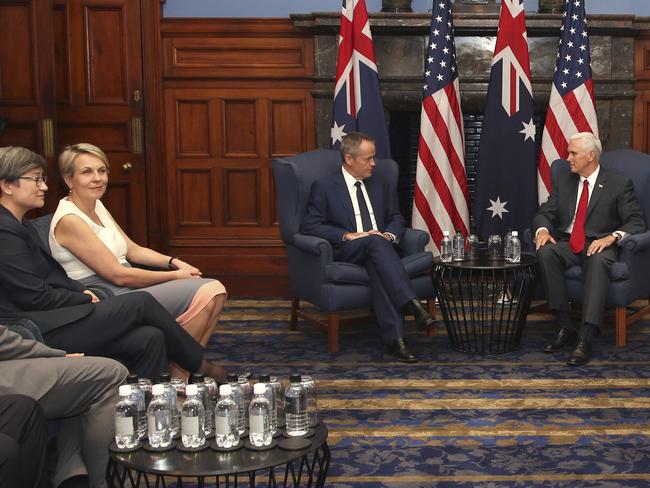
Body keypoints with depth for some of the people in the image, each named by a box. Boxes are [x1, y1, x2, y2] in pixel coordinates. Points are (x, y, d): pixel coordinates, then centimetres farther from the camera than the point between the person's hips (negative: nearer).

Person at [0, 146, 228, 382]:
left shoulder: (20, 226, 18)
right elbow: (37, 297, -16)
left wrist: (83, 292, 3)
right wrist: (88, 299, -3)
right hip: (41, 333, -10)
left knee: (150, 337, -10)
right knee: (141, 302, -10)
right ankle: (202, 366, 7)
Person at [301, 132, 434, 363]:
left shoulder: (382, 186, 22)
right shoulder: (324, 187, 6)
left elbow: (396, 219, 22)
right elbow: (310, 226, -2)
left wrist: (389, 234, -3)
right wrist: (348, 235, -15)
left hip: (378, 248, 3)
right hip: (345, 252, -3)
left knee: (377, 266, -36)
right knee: (375, 241, -37)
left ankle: (394, 339, -46)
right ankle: (412, 305, -46)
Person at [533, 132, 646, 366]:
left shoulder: (619, 184, 3)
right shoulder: (563, 182, 16)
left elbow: (636, 222, -4)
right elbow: (545, 213, 12)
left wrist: (612, 237, -23)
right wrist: (543, 229, -12)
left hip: (599, 246, -3)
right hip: (567, 244, 4)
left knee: (598, 260, -40)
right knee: (545, 252, -31)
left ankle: (586, 338, -47)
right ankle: (565, 327, -26)